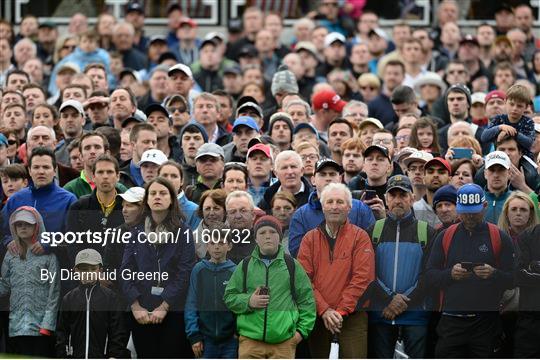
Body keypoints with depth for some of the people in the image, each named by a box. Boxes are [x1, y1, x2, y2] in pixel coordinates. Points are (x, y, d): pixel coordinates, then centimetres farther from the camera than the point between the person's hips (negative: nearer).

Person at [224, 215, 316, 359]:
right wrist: (248, 301, -8)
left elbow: (307, 300, 10)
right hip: (250, 340, 0)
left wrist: (302, 329, 1)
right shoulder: (245, 266, 10)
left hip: (284, 341, 0)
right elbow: (229, 297, 12)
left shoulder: (292, 265, 8)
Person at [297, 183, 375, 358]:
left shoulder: (360, 237, 3)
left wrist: (342, 310, -13)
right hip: (317, 316, 3)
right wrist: (324, 310, -12)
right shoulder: (310, 238, 9)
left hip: (351, 316, -3)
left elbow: (362, 278, -6)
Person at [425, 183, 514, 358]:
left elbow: (512, 279, 0)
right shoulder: (445, 237, 9)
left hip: (486, 322, -1)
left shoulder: (500, 238, 4)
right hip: (451, 322, 1)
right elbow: (429, 277, 5)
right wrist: (451, 274, -14)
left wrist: (493, 274, -20)